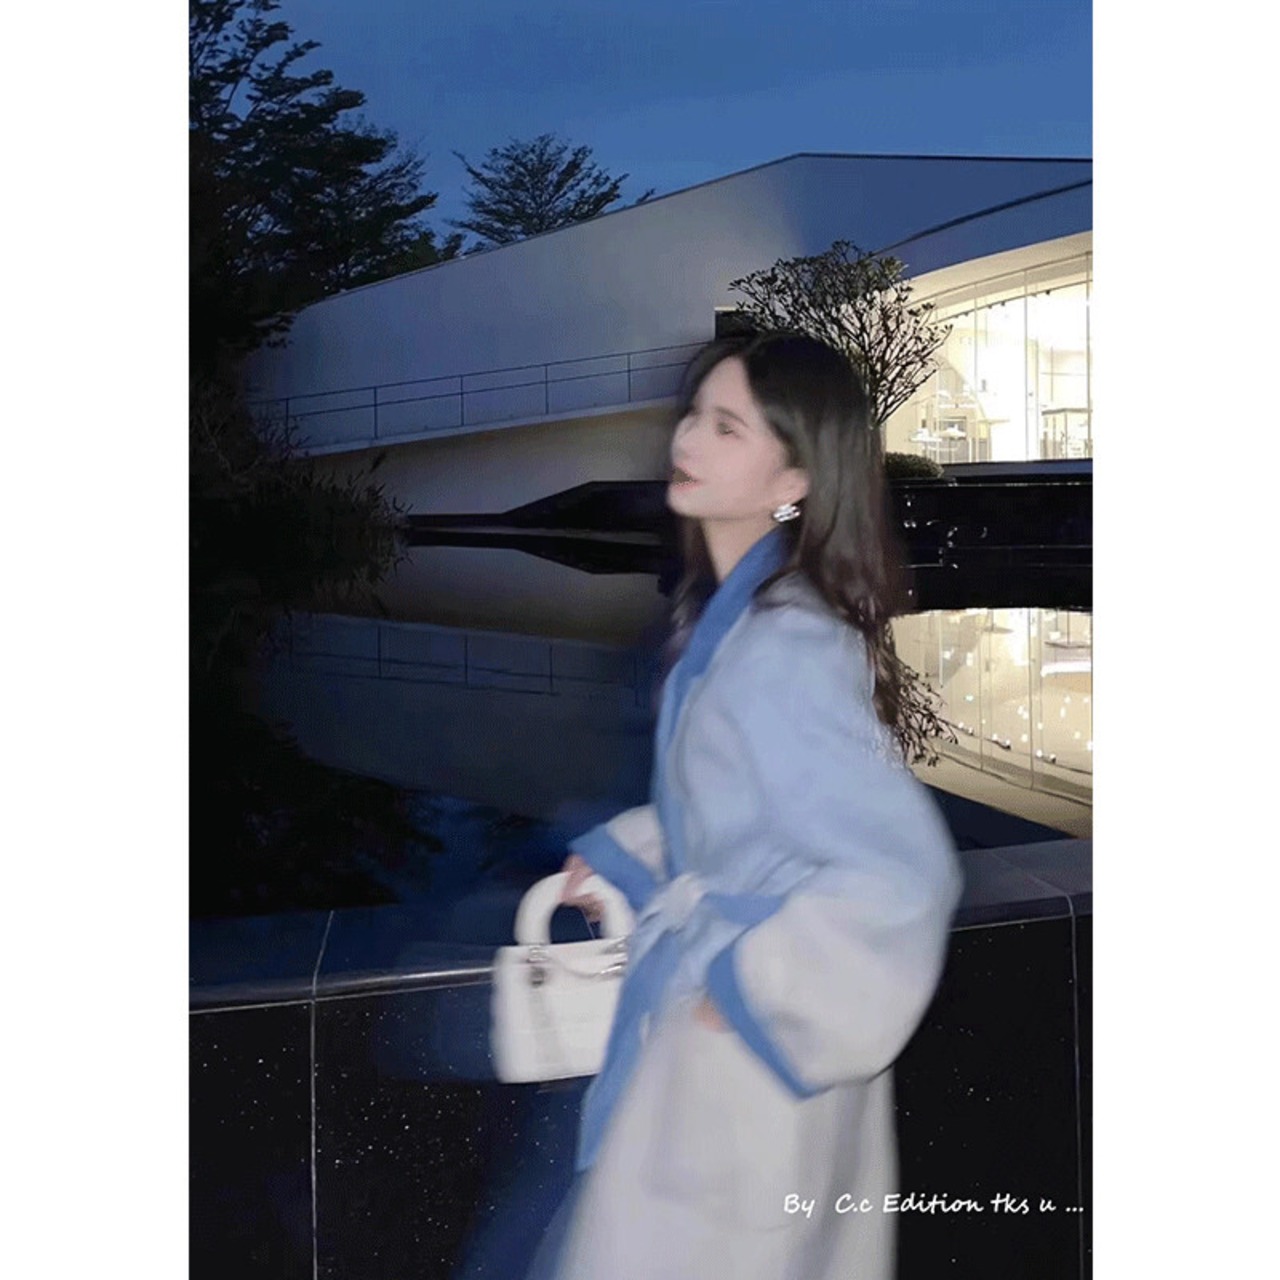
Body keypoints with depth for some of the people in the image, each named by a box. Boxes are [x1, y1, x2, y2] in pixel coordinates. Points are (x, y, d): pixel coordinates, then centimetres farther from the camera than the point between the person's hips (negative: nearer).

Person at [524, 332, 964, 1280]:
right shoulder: (727, 613, 1)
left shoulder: (784, 650, -28)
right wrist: (621, 855, 5)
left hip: (754, 1051, -8)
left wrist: (746, 989, -22)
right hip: (712, 1011, 8)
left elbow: (906, 873, -31)